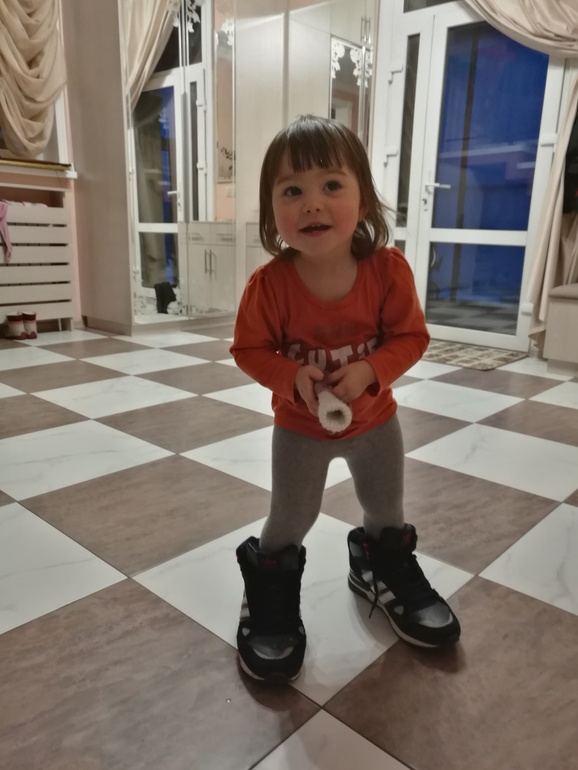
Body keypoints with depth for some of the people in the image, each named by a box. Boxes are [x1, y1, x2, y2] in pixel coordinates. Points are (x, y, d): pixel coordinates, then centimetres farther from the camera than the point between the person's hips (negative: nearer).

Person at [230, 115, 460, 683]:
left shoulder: (388, 269, -21)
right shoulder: (269, 283, -24)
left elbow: (411, 338, -12)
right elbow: (249, 350, -13)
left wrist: (369, 371, -30)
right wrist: (294, 377, -30)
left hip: (375, 419, 3)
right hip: (300, 427, -2)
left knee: (387, 513, 22)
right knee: (289, 521, 11)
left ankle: (382, 569, 52)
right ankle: (270, 598, 36)